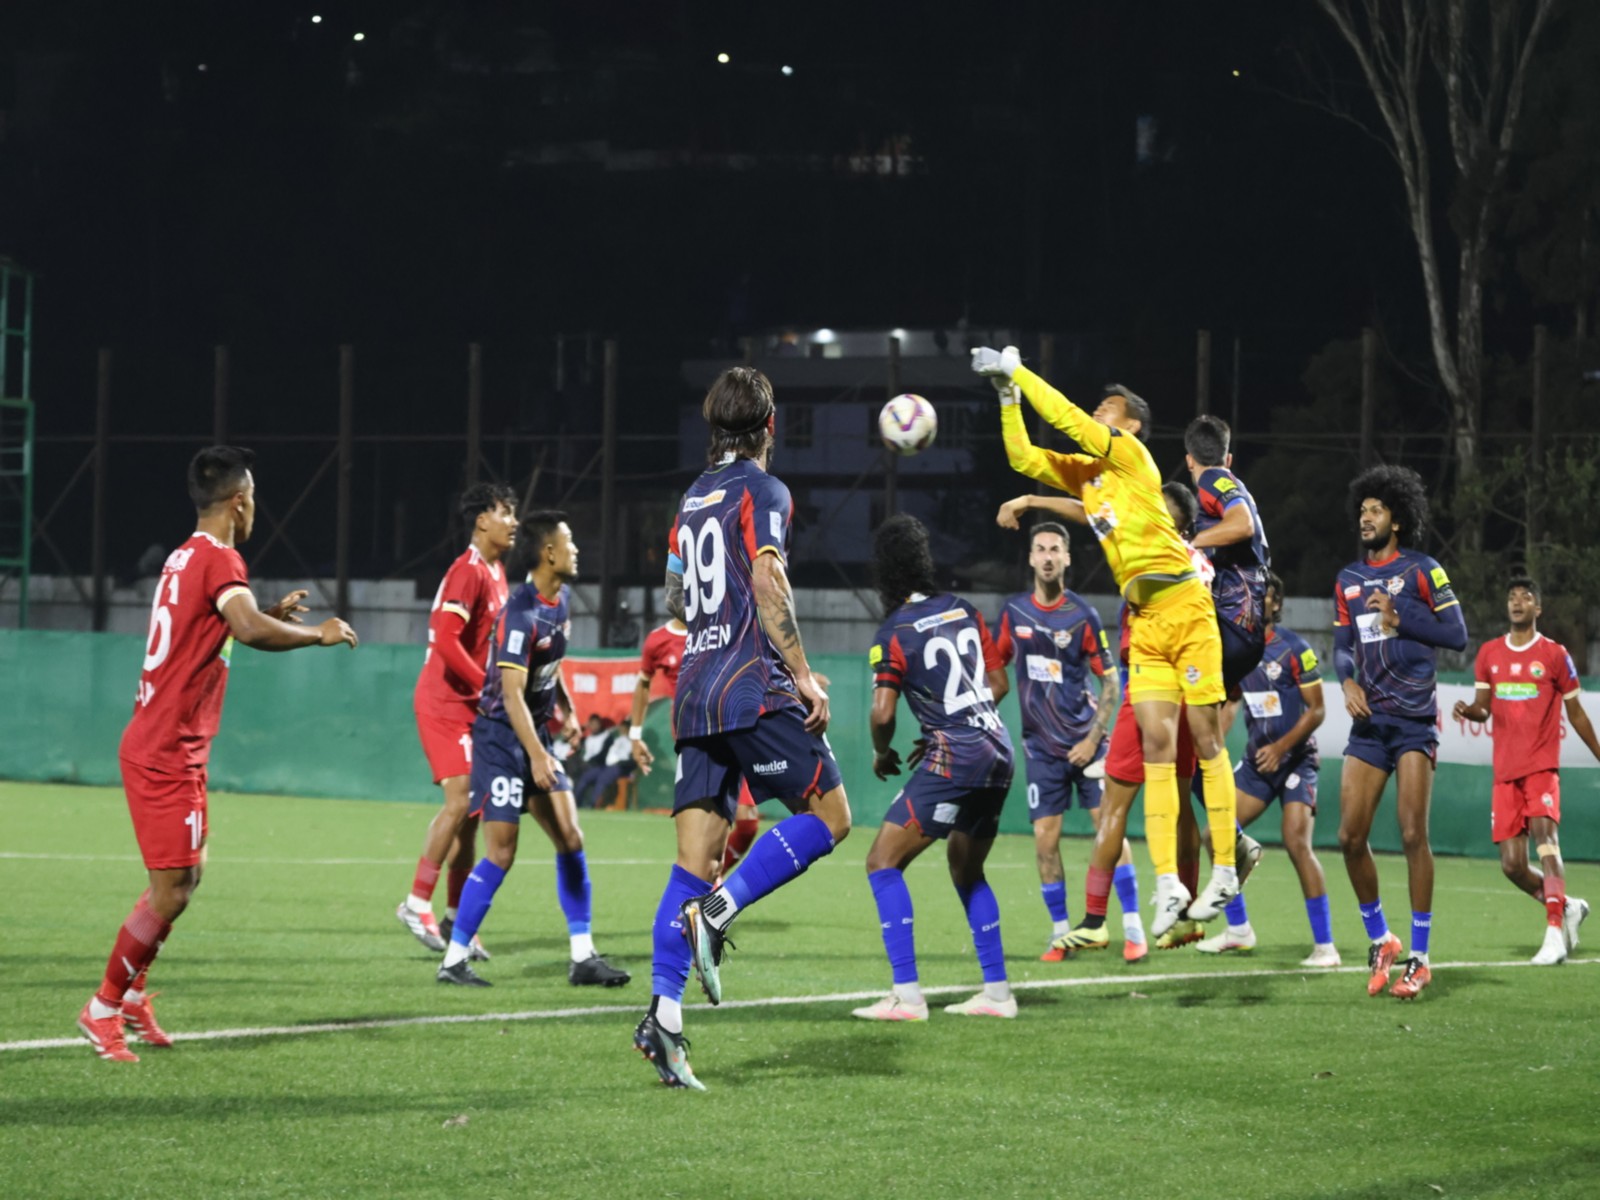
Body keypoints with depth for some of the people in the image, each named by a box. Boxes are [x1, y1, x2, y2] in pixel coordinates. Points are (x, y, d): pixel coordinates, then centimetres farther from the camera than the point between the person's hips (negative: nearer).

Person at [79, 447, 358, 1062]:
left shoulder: (184, 558, 12)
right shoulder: (219, 560, -16)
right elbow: (250, 629, -34)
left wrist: (273, 614, 22)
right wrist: (318, 634, -21)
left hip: (161, 749, 10)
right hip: (168, 756, -10)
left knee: (184, 878, 17)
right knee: (171, 891, -6)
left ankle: (133, 993, 25)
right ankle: (105, 1007, 2)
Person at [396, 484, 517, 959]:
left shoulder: (497, 573, 15)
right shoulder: (468, 572, -15)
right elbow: (446, 640, -24)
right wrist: (490, 687, -20)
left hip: (472, 706, 9)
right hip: (445, 703, -9)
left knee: (470, 811, 8)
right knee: (460, 800, -16)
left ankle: (455, 917, 13)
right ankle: (417, 903, -9)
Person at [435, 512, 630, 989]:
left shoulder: (561, 599, 6)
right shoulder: (521, 614, -21)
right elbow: (512, 694, -25)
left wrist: (566, 710, 18)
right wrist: (536, 756, -30)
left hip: (536, 734, 9)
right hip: (501, 737, -9)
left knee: (570, 839, 3)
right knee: (500, 854, -10)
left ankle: (583, 957, 6)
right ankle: (454, 960, -1)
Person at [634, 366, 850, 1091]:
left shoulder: (693, 500, 18)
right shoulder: (762, 492, -3)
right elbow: (768, 583, -15)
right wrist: (803, 675, -14)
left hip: (695, 692, 7)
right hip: (754, 690, -7)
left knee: (695, 860, 2)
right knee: (828, 813, 3)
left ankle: (664, 1013, -10)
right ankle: (718, 911, -15)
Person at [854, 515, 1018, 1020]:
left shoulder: (892, 634, -7)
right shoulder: (964, 612, 12)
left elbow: (883, 713, -13)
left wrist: (881, 753, 8)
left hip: (954, 759, -7)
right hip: (998, 753, 7)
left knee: (883, 862, -3)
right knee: (967, 872, 23)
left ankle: (907, 995, -11)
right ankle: (996, 992, 20)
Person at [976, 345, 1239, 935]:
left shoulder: (1131, 455, -6)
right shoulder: (1085, 471, 14)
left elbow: (1067, 417, -13)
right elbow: (1024, 457, 18)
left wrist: (1017, 370, -5)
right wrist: (1009, 397, 8)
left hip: (1185, 608, -7)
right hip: (1144, 621, 7)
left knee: (1205, 737, -2)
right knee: (1156, 742, -3)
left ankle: (1224, 870, 2)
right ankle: (1168, 883, -9)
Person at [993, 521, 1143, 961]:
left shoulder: (1082, 615, -5)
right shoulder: (1013, 610, 4)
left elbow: (1110, 683, -2)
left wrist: (1093, 738, -10)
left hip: (1084, 739, -3)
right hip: (1041, 744, 3)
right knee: (1045, 837, -2)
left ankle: (1133, 928, -5)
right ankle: (1060, 932, 9)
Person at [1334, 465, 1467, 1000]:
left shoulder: (1420, 570, -1)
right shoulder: (1348, 579, 15)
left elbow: (1457, 634, -5)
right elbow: (1342, 645, 15)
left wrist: (1398, 618, -14)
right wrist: (1348, 681, -5)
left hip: (1414, 719, -5)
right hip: (1369, 720, 5)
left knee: (1413, 834, -9)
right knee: (1350, 835, -2)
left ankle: (1419, 957, -3)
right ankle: (1379, 941, 16)